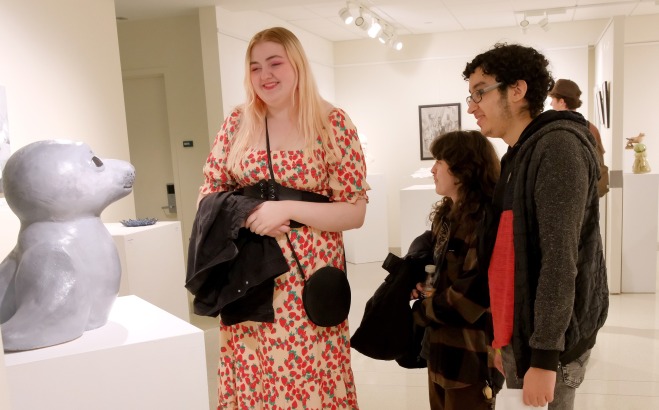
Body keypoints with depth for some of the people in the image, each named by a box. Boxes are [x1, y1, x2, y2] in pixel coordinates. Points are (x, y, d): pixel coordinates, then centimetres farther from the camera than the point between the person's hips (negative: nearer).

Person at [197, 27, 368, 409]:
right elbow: (209, 194, 10)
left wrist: (287, 209, -18)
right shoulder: (238, 123, 6)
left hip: (309, 281, -3)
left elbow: (355, 212, -7)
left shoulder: (333, 123, -4)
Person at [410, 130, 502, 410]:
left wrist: (422, 312, -11)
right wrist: (420, 283, -3)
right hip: (441, 344, 9)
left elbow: (471, 294, -24)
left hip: (469, 351, -8)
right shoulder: (447, 214, 9)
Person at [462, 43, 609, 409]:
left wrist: (544, 356, -20)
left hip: (545, 339, -8)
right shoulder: (517, 156, 12)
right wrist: (501, 336, 16)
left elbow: (560, 259, -21)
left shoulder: (558, 147, -16)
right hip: (517, 333, 8)